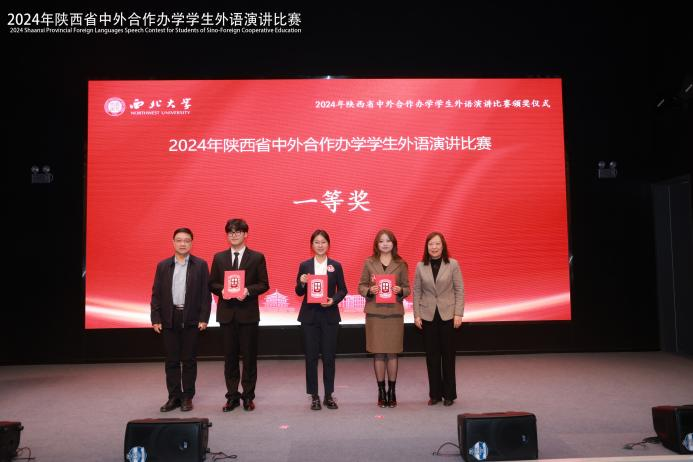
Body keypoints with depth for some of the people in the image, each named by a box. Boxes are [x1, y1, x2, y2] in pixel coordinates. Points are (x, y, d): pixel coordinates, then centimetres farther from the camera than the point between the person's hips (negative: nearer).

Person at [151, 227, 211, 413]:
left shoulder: (200, 265, 1)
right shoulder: (163, 266, 8)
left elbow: (206, 294, -1)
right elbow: (156, 294, 7)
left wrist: (204, 318, -7)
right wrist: (156, 319, -1)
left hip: (191, 320, -2)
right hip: (169, 320, 2)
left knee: (189, 361, 5)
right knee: (171, 361, 8)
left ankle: (187, 397, 15)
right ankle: (174, 397, 18)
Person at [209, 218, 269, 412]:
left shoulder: (257, 257, 2)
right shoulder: (219, 257, 9)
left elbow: (264, 284, -1)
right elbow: (212, 284, 8)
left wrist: (248, 291, -17)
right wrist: (222, 290, -12)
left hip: (248, 313, -2)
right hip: (227, 313, 2)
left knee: (249, 356, 4)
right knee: (230, 356, 8)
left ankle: (248, 396, 17)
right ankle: (232, 396, 20)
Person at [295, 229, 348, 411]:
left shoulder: (336, 266, 3)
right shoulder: (304, 265, 3)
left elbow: (342, 290, 5)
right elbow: (299, 292, 5)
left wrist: (334, 300, -13)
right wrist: (302, 283, -16)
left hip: (329, 315, 0)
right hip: (309, 315, 0)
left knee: (329, 356, 4)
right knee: (311, 356, 4)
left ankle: (329, 395, 18)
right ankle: (314, 396, 16)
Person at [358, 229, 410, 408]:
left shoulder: (401, 264, 4)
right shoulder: (369, 263, 4)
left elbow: (407, 288, 7)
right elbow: (361, 286, 6)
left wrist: (400, 290, -14)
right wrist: (369, 290, -15)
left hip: (394, 313, 0)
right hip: (374, 313, 0)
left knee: (392, 353, 4)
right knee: (378, 353, 3)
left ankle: (392, 391, 16)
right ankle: (381, 391, 15)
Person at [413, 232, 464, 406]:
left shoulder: (453, 264, -3)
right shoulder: (420, 266, 1)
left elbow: (459, 290, -3)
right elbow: (416, 291, 4)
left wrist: (458, 314, -8)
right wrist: (416, 315, 0)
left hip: (448, 315, -2)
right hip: (428, 316, 2)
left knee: (448, 355, 6)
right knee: (432, 356, 8)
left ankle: (449, 394, 19)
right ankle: (435, 394, 20)